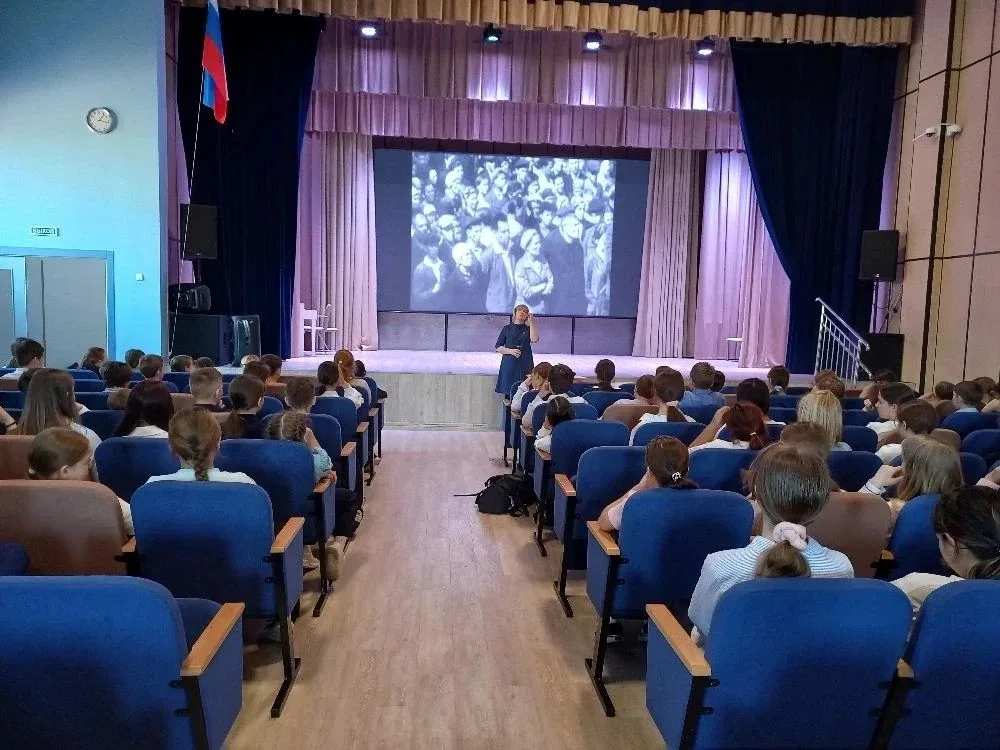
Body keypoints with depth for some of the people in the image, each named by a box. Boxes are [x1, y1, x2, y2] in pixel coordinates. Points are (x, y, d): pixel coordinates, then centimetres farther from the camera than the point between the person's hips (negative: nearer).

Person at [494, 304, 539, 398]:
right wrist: (511, 351, -10)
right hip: (509, 364, 0)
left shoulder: (528, 329, 12)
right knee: (508, 391, -8)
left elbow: (534, 340, -10)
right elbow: (498, 348, 7)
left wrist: (531, 322, -7)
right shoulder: (507, 328, 11)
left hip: (525, 365, 0)